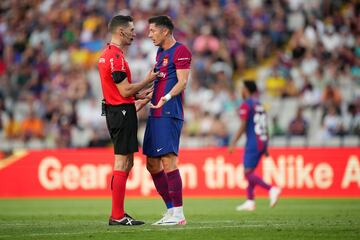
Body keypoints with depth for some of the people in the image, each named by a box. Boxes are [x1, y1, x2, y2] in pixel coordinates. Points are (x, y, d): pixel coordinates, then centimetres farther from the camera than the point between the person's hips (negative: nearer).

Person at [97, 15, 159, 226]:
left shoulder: (107, 54, 16)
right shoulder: (116, 57, -17)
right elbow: (125, 91, -20)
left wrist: (140, 95, 17)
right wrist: (147, 81, -8)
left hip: (115, 111, 11)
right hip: (122, 112, -11)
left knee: (127, 163, 14)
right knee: (122, 164, -8)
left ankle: (118, 213, 16)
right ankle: (117, 216, -6)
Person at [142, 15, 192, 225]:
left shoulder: (180, 51, -6)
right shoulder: (160, 53, 22)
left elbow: (182, 82, -16)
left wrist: (167, 97, -31)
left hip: (169, 114, -10)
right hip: (156, 114, 10)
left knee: (168, 160, -13)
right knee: (152, 164, 9)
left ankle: (179, 214, -11)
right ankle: (171, 210, 16)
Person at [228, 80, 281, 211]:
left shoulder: (246, 105, -7)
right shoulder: (259, 105, 17)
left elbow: (243, 126, -14)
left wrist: (233, 143, -14)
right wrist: (265, 147, 23)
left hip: (253, 142, -8)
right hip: (262, 142, 8)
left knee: (248, 173, -11)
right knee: (249, 172, 14)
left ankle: (272, 189, -26)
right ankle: (250, 202, 11)